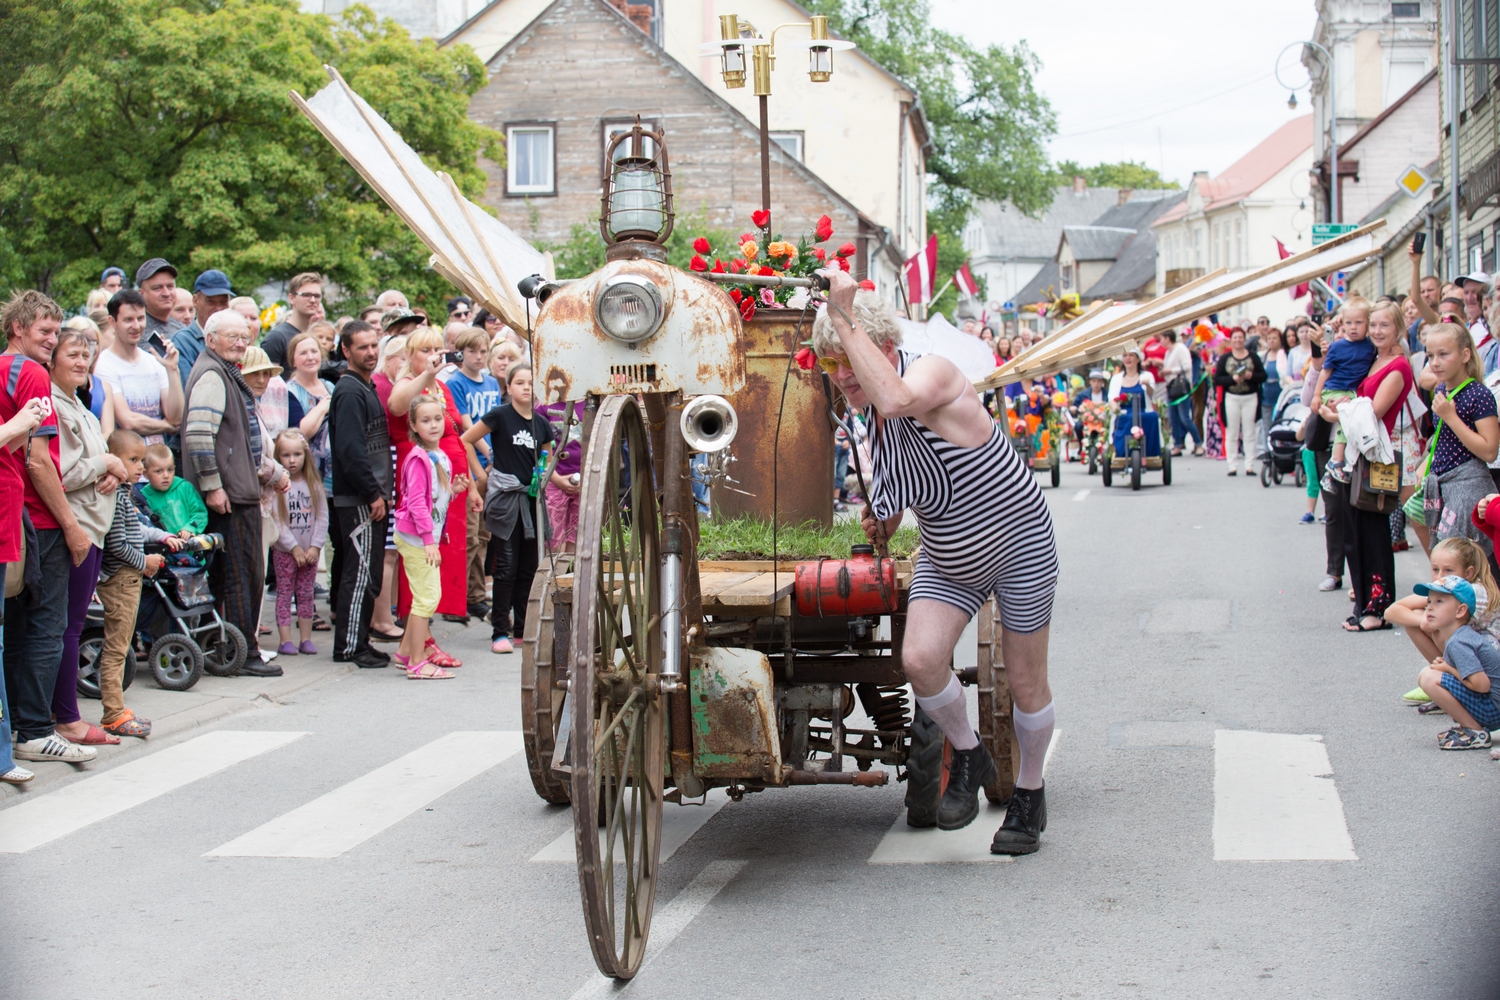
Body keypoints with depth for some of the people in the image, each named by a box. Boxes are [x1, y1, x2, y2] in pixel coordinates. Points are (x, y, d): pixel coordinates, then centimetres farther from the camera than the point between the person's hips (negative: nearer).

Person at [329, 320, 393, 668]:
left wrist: (383, 491, 15)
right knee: (361, 572, -7)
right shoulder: (349, 392, -13)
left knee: (365, 574, 12)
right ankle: (350, 646, -2)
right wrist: (373, 494, -19)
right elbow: (350, 449, -21)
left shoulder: (367, 388, 18)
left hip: (371, 497, 10)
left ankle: (356, 642, 17)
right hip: (359, 499, -10)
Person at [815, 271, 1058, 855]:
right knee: (919, 660, -16)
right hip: (948, 560, 6)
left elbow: (898, 399, -52)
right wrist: (883, 518, 1)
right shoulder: (871, 411, -4)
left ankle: (1029, 795, 28)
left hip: (1019, 545, -6)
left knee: (1026, 683, 5)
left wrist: (845, 317, -48)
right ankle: (967, 757, 11)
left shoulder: (932, 373, -26)